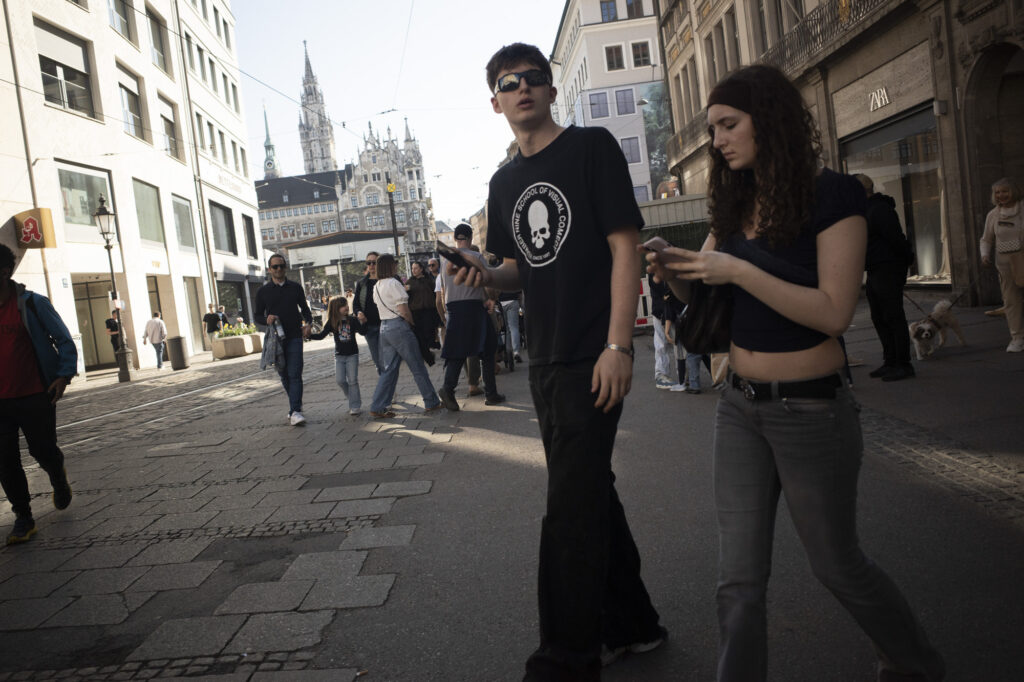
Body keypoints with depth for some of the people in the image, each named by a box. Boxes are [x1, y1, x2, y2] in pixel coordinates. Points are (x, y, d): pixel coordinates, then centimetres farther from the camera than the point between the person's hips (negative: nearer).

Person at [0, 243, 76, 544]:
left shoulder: (32, 304, -6)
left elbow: (64, 340, -1)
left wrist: (64, 374, -13)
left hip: (35, 397, -4)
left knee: (43, 451, 4)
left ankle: (59, 478, 39)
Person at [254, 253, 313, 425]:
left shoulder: (295, 287, 8)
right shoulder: (263, 291, 7)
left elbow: (304, 308, 18)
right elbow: (257, 316, 10)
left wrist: (309, 323, -2)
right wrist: (267, 319, -13)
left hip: (294, 337, -1)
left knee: (294, 374, -10)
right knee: (284, 375, 9)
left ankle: (295, 411, -15)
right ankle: (295, 403, 28)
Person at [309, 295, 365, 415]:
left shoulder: (352, 320, -5)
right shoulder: (332, 323, -2)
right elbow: (321, 336, -1)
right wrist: (308, 335, -14)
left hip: (352, 354, -2)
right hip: (339, 356, 2)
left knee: (352, 380, -4)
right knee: (340, 380, -1)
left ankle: (355, 406, 3)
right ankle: (354, 398, 21)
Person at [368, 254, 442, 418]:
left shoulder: (377, 286, 13)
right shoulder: (393, 283, -13)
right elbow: (403, 310, -17)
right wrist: (413, 322, -1)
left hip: (384, 328, 8)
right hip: (399, 327, -8)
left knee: (388, 369, 10)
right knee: (418, 367, 2)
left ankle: (378, 408, 7)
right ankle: (432, 403, 10)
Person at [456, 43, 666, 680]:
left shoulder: (592, 147, -4)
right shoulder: (505, 183, 15)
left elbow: (625, 247, -11)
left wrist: (618, 346, -18)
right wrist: (486, 275, -3)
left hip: (592, 358, -7)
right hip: (545, 359, 7)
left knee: (571, 512, -4)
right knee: (591, 491, 16)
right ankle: (630, 624, 34)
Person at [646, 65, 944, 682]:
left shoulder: (834, 196, -11)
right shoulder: (734, 204, 8)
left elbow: (834, 311, -21)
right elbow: (707, 302, 14)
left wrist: (737, 271, -24)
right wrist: (675, 272, -7)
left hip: (810, 410, -5)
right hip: (741, 406, 5)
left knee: (837, 563, 15)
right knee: (739, 579, 5)